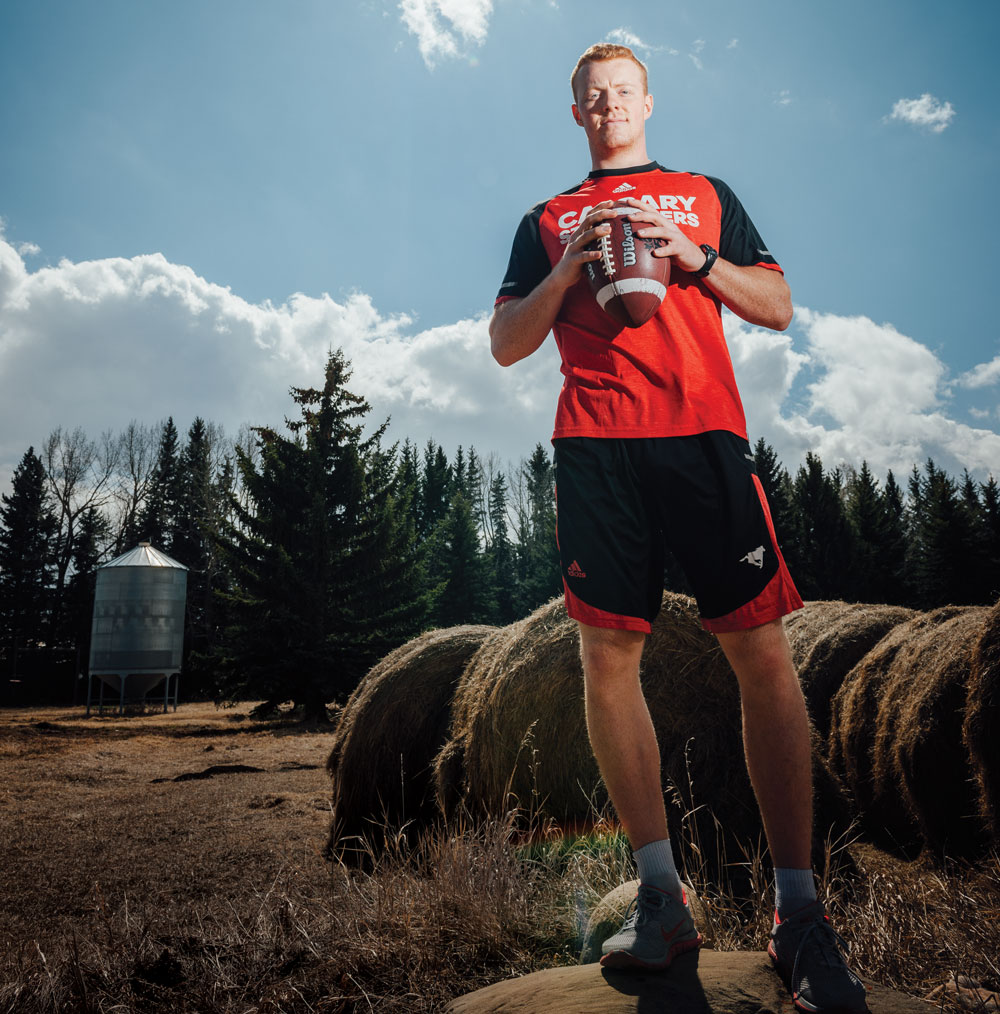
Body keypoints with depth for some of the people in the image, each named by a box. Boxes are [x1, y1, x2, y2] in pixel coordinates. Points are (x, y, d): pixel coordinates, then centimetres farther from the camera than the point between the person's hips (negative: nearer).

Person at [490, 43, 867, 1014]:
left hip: (705, 433, 0)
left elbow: (778, 308, 17)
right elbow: (505, 344, 15)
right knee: (606, 656, -7)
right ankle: (660, 894, 4)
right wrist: (568, 271, -1)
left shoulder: (706, 194, 25)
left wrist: (692, 255, 1)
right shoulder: (546, 221, 25)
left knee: (763, 652, -9)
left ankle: (797, 908, 1)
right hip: (594, 445, 1)